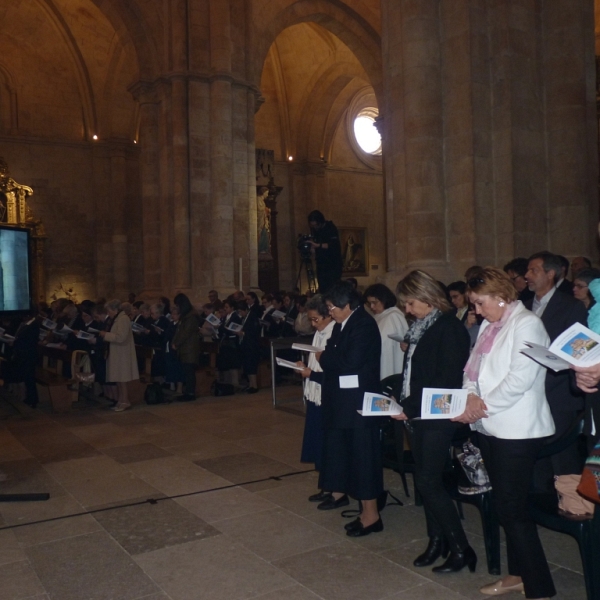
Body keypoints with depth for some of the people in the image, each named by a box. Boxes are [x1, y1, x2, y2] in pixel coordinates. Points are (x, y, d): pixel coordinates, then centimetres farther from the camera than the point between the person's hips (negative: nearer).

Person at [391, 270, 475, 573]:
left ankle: (461, 549, 9)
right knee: (425, 480, 12)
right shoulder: (420, 329, 11)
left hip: (438, 417, -8)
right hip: (418, 415, 8)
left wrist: (410, 407, -18)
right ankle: (437, 541, 26)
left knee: (429, 482, -5)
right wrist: (404, 404, 2)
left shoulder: (449, 328, -13)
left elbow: (447, 380, -19)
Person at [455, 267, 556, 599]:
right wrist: (472, 395, -8)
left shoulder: (526, 324, -12)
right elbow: (473, 367, 11)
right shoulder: (489, 326, 14)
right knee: (504, 505, 16)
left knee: (513, 509, -5)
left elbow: (520, 378, -20)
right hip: (490, 428, 8)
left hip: (516, 431, -8)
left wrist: (484, 405, -15)